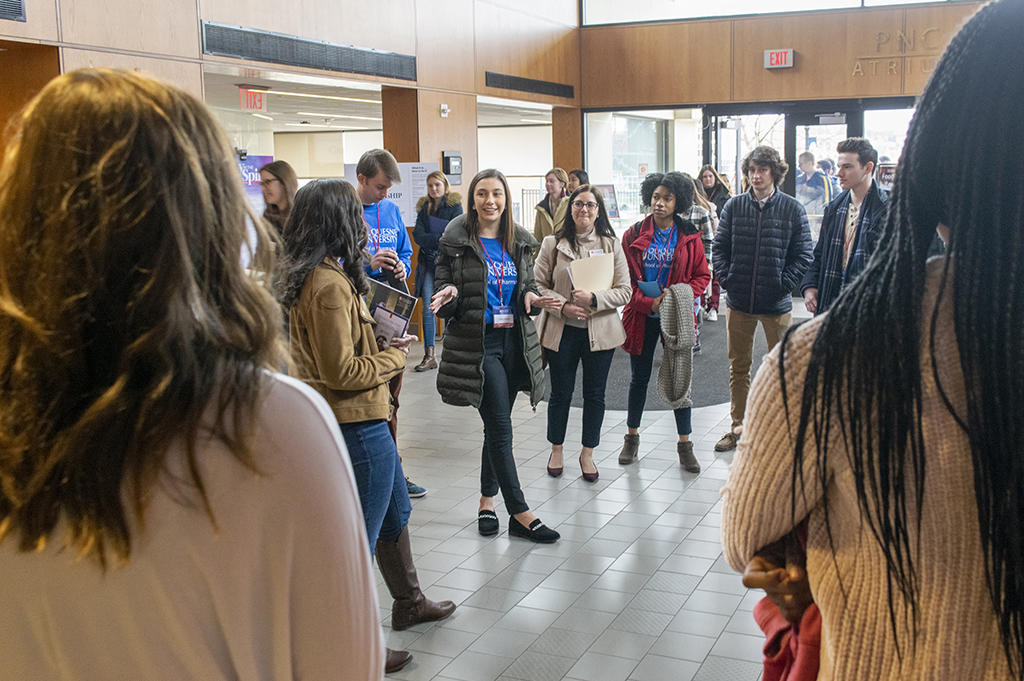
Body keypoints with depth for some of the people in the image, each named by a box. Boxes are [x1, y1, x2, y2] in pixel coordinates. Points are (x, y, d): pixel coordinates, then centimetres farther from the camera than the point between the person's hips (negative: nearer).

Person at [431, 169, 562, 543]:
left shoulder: (520, 241, 9)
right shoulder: (456, 241, -4)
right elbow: (443, 288, -2)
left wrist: (531, 297, -7)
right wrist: (450, 295, -25)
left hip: (515, 340, 5)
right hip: (477, 342, -5)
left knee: (497, 425, 13)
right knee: (500, 427, -7)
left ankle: (487, 499, 28)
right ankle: (520, 514, -3)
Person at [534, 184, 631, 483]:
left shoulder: (611, 245, 2)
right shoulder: (553, 244, 0)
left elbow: (624, 291, -2)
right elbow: (539, 285, 0)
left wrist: (594, 299, -18)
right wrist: (563, 306, -15)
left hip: (600, 331, 1)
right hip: (562, 331, -1)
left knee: (595, 394, 9)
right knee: (561, 393, 9)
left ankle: (587, 453, 26)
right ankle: (556, 450, 29)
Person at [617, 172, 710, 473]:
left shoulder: (689, 236, 0)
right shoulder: (634, 235, -1)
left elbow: (702, 276, 2)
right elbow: (624, 278, -2)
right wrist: (648, 303, -15)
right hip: (642, 316, 0)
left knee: (680, 379, 3)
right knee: (639, 377, 12)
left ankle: (685, 445, 14)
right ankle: (632, 437, 28)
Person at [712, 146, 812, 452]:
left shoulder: (792, 209, -3)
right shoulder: (734, 206, 3)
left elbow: (802, 255, -1)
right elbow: (720, 247, 7)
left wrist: (784, 285, -10)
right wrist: (727, 279, -4)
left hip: (776, 303, -2)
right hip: (738, 302, 2)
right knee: (738, 366, 12)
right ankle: (738, 427, 24)